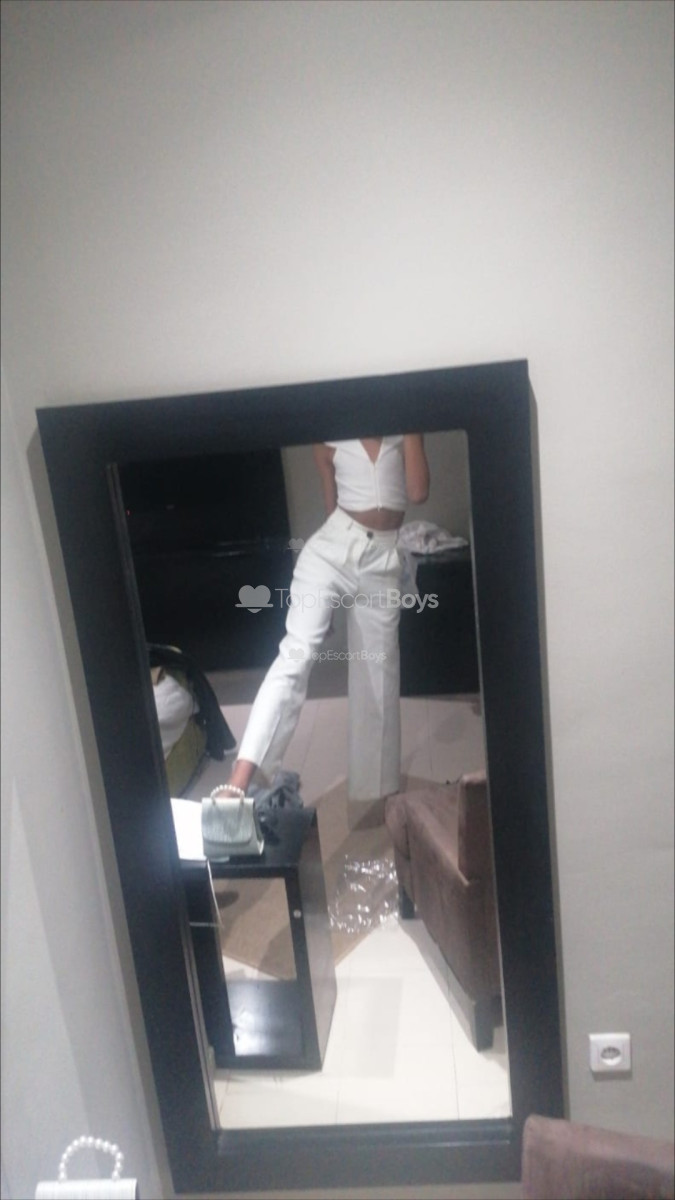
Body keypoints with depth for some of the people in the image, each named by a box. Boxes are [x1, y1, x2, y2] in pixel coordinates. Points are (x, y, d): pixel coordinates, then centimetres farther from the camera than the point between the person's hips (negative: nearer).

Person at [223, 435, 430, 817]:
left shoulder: (405, 435, 7)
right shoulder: (330, 441, 5)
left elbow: (418, 493, -8)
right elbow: (332, 504, 12)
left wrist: (411, 432, -7)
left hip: (384, 559, 2)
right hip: (333, 548, -2)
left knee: (378, 676, 7)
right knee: (296, 652, -18)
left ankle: (376, 788, 20)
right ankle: (242, 775, -23)